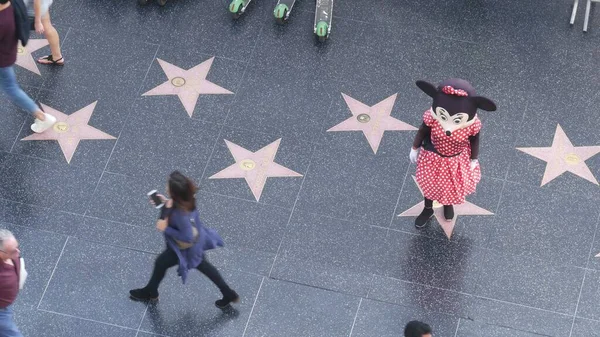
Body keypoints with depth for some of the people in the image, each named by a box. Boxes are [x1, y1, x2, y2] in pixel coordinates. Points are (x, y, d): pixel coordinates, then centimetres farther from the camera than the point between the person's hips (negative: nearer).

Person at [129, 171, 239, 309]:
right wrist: (166, 202, -9)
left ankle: (150, 292, 50)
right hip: (196, 239, 7)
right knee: (201, 265, 29)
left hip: (185, 247, -7)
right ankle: (229, 294, 41)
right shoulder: (187, 198, -20)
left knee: (161, 263, 20)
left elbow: (187, 237, -34)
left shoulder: (180, 214, -43)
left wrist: (166, 229, -29)